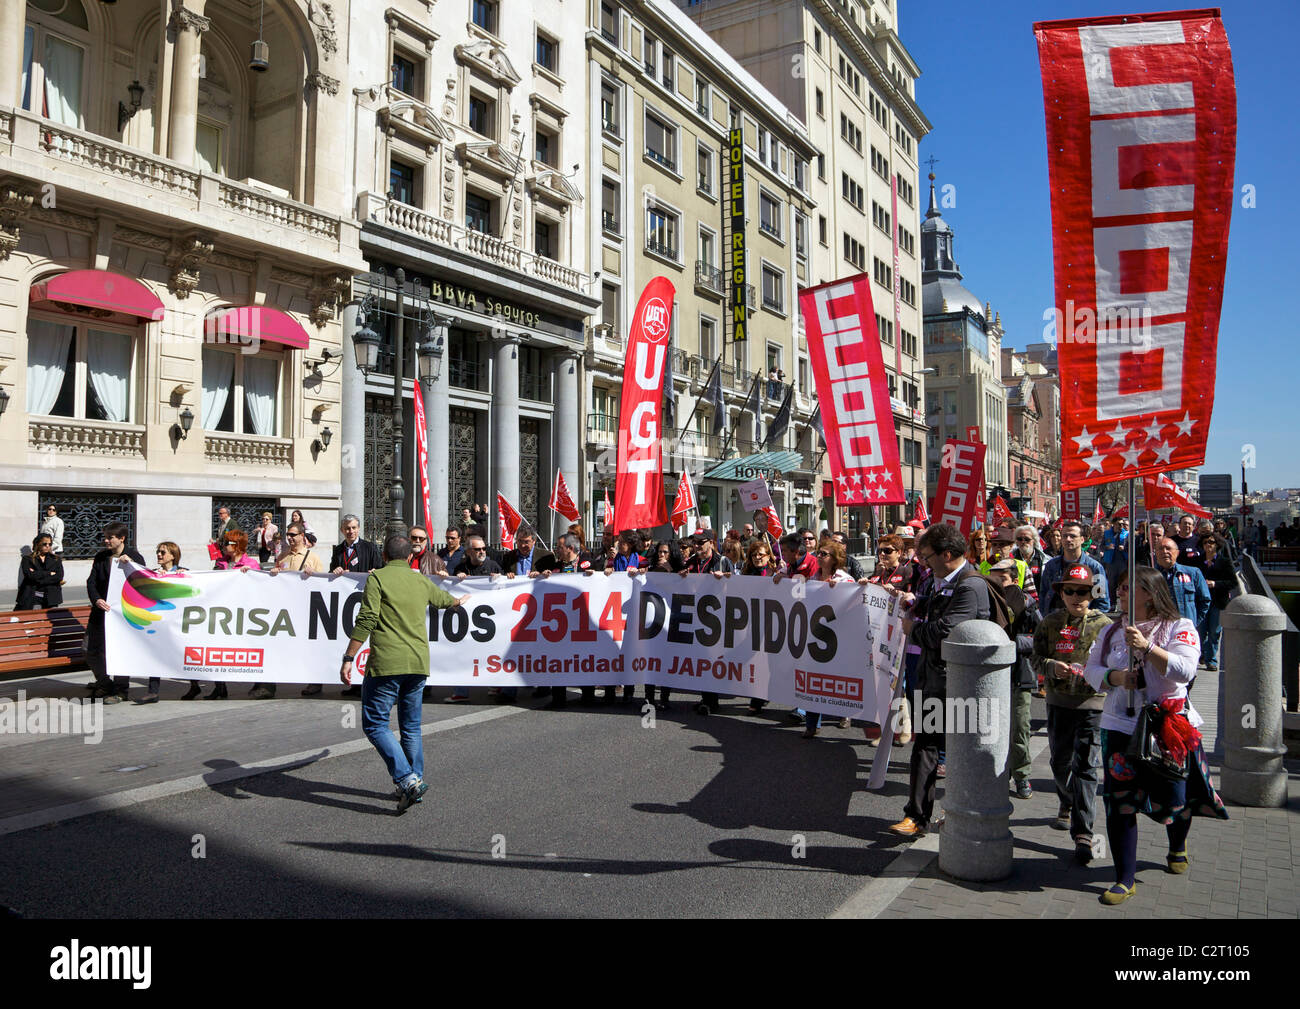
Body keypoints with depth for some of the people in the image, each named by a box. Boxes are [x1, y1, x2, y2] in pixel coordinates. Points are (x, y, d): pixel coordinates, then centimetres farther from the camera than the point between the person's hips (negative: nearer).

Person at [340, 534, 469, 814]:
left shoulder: (377, 578, -1)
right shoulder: (421, 581, 16)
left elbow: (366, 622, -11)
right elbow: (443, 598, 37)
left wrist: (348, 658, -9)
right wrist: (459, 601, 60)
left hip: (386, 664, -6)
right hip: (418, 664, 6)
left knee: (375, 724, -1)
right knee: (411, 727, 17)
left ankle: (407, 780, -13)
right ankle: (416, 782, 21)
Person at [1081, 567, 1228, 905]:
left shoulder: (1179, 628, -5)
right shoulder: (1112, 631, 8)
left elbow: (1185, 670, -19)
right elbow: (1091, 670, 9)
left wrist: (1146, 648, -29)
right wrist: (1115, 677, -11)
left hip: (1169, 727, -3)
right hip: (1120, 726, 3)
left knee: (1173, 797, 11)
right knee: (1119, 802, -3)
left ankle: (1177, 847, 47)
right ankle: (1125, 880, 7)